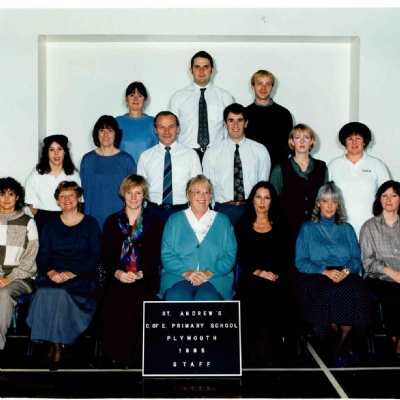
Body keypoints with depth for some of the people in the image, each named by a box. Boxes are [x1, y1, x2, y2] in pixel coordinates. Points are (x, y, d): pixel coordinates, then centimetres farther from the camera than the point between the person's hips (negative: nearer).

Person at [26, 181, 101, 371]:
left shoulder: (90, 224, 10)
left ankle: (56, 345, -20)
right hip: (53, 277, 2)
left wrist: (72, 273, -16)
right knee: (45, 292, -32)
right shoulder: (50, 226, 19)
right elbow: (42, 257, 10)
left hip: (81, 278, -2)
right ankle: (57, 344, -22)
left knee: (60, 292, -34)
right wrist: (50, 272, -14)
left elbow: (95, 257, 0)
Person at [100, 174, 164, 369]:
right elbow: (105, 257, 10)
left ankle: (132, 355, -19)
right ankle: (115, 354, -15)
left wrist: (140, 274, -13)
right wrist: (117, 273, -10)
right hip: (117, 279, 2)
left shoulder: (155, 223, 12)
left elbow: (157, 257, 5)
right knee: (113, 300, -29)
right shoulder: (112, 222, 16)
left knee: (136, 300, -31)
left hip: (146, 280, -1)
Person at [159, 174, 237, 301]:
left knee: (207, 298, -33)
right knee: (177, 297, -33)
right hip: (178, 277, 0)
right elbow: (166, 255, 4)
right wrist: (185, 272, -13)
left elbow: (230, 256, 7)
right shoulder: (174, 220, 14)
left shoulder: (223, 221, 16)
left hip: (214, 278, 0)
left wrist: (210, 272, -11)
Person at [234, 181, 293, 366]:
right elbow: (241, 257, 7)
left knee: (274, 302, -29)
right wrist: (258, 272, -8)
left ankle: (266, 356, -23)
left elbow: (286, 257, 11)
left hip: (277, 280, 1)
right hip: (250, 278, -1)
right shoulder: (243, 226, 16)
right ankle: (250, 357, -23)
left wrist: (276, 274, -7)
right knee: (254, 300, -30)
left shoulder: (281, 226, 19)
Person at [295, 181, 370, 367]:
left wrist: (347, 270, -11)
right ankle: (346, 345, -15)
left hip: (346, 276, 2)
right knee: (330, 293, -35)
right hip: (318, 276, -1)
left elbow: (356, 259, 12)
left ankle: (340, 346, -16)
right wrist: (325, 271, -12)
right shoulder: (308, 228, 14)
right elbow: (301, 261, 4)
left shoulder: (347, 229, 21)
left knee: (353, 291, -33)